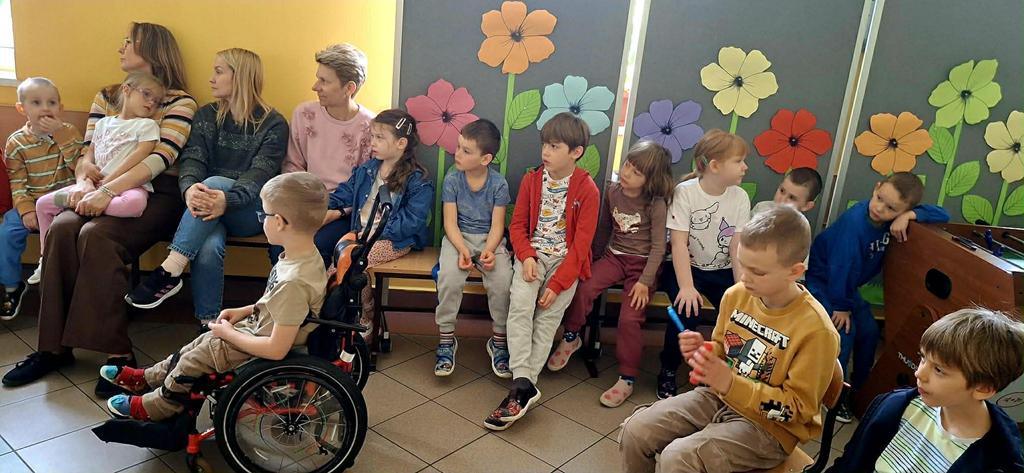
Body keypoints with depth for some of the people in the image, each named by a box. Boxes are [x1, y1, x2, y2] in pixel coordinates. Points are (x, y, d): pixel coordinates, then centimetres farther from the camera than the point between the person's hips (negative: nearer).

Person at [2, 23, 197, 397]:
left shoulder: (180, 102, 1)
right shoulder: (105, 98, 21)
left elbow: (161, 158, -14)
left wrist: (109, 191, -26)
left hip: (154, 194, -5)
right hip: (105, 192, 5)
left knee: (96, 235, -32)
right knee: (61, 228, -25)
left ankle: (117, 352, -28)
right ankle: (54, 345, -19)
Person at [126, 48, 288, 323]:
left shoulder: (273, 124, -1)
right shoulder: (207, 116, 13)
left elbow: (260, 174, -15)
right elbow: (192, 159, -1)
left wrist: (227, 200, -36)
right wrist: (189, 188, -27)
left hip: (252, 212, -2)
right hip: (207, 209, 2)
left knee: (214, 183, -35)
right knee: (209, 247, -33)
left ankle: (170, 272, -33)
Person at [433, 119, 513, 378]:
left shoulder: (499, 183, -6)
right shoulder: (452, 179, -4)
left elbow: (497, 225, -6)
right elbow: (450, 222, -6)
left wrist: (489, 250, -25)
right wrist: (462, 249, -23)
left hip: (490, 239, 0)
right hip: (458, 237, 0)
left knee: (503, 279, -27)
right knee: (449, 276, -29)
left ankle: (499, 340, -5)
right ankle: (446, 339, -11)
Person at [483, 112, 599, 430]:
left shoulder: (587, 190, -7)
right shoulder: (531, 180, 5)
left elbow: (582, 243, -9)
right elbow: (517, 225, 8)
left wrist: (557, 283, -15)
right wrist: (526, 256, -11)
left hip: (566, 260, -2)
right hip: (532, 255, 2)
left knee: (548, 317, -18)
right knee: (519, 307, -22)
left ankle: (523, 386, -16)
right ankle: (523, 385, -25)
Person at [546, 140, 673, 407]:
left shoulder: (656, 204, -14)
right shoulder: (613, 191, 0)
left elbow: (658, 246, -11)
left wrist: (645, 281, -16)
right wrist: (596, 254, 19)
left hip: (642, 263, -4)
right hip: (614, 256, 4)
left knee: (630, 317, -19)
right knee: (583, 287, -21)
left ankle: (627, 378, -2)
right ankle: (571, 338, 5)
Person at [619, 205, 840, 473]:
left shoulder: (815, 329, -21)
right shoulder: (736, 295, -3)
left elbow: (798, 408, -17)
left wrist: (730, 383, -28)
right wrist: (702, 352, -9)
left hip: (768, 426, -6)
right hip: (718, 396, 6)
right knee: (635, 431, -8)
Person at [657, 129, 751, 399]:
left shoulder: (740, 197, -3)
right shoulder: (685, 192, -13)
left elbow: (737, 247, -6)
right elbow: (679, 243, -18)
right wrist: (686, 286, -27)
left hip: (722, 271, 4)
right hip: (687, 268, -3)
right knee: (687, 311, -28)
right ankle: (668, 372, -3)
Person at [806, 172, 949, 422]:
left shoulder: (897, 217, -12)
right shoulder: (855, 221, -33)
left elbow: (942, 215, -9)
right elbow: (841, 265, -30)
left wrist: (910, 215, -28)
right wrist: (841, 306, -21)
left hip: (845, 283, 7)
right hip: (821, 279, -7)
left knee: (869, 331, 6)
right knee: (844, 331, -17)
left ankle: (859, 386, 25)